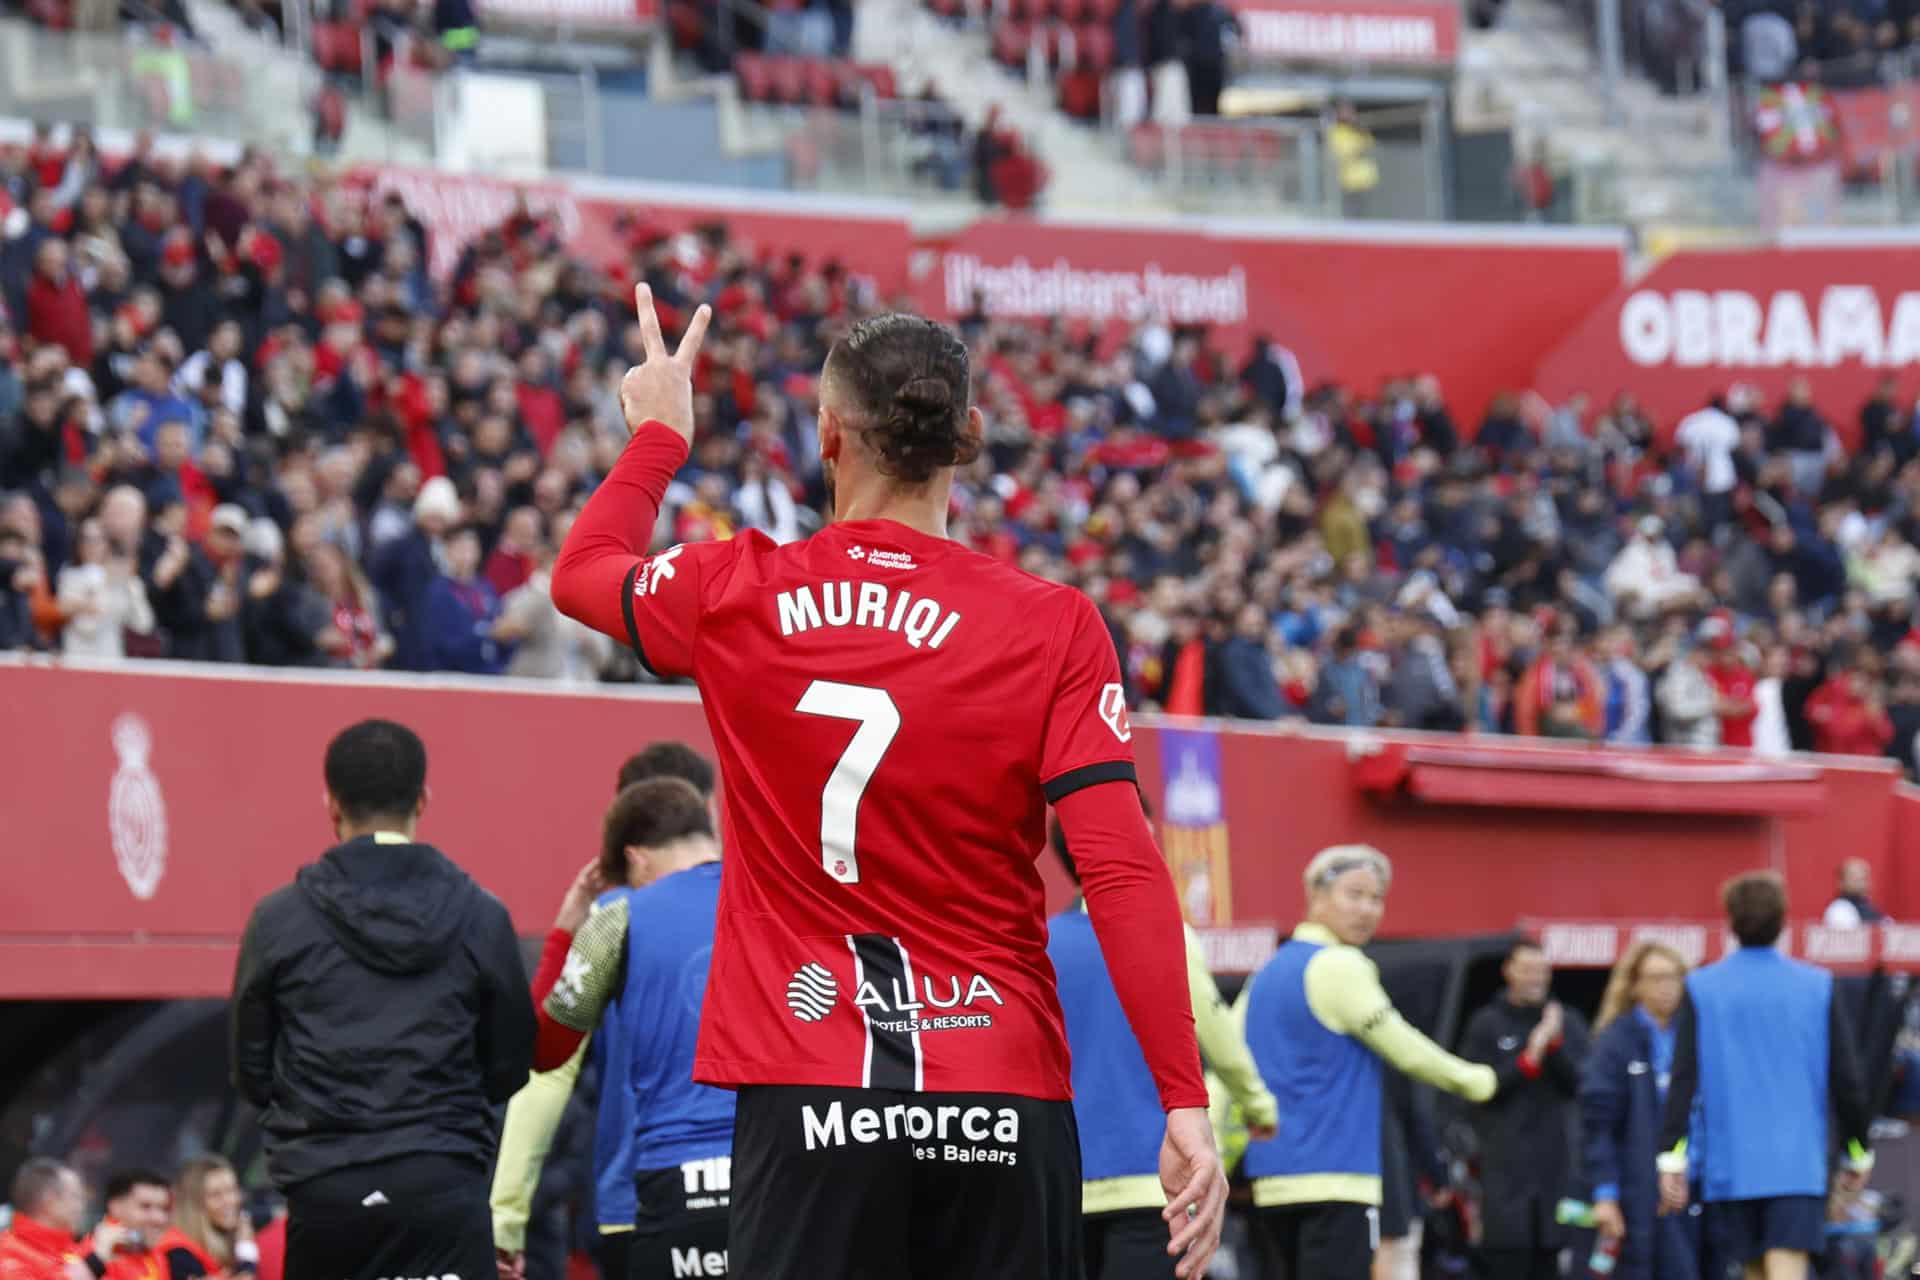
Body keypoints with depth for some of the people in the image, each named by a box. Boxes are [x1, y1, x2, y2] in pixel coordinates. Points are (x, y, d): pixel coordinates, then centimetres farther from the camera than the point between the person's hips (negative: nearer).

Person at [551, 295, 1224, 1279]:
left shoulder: (736, 599, 2)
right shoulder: (1052, 627, -3)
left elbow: (583, 570, 25)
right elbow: (1123, 875, -9)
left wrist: (659, 433, 42)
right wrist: (1185, 1101, -8)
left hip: (805, 1107, 0)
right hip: (1002, 1096, 0)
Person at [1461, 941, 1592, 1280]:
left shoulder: (1569, 1023, 10)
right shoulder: (1486, 1025, 4)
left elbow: (1580, 1083, 1)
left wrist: (1555, 1044, -13)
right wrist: (1528, 1060, -15)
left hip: (1558, 1160, 2)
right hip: (1506, 1163, -2)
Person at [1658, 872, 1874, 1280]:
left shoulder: (1701, 988, 1)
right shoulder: (1818, 987, 1)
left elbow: (1683, 1079, -5)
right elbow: (1846, 1078, 3)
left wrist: (1672, 1156, -4)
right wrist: (1857, 1153, 15)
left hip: (1731, 1166, 1)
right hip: (1798, 1164, -1)